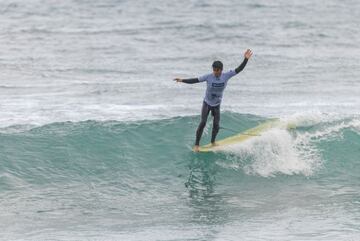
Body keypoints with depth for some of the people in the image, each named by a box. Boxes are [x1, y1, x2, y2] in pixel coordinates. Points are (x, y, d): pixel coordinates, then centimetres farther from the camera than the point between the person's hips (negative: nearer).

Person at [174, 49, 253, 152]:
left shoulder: (226, 76, -15)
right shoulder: (208, 77, -19)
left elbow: (239, 69, -17)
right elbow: (195, 80, -16)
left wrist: (245, 59, -28)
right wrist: (182, 80, -24)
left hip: (217, 105, 2)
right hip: (207, 103, -2)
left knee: (216, 125, 2)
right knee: (203, 123, -11)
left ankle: (213, 141, 30)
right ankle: (197, 144, -2)